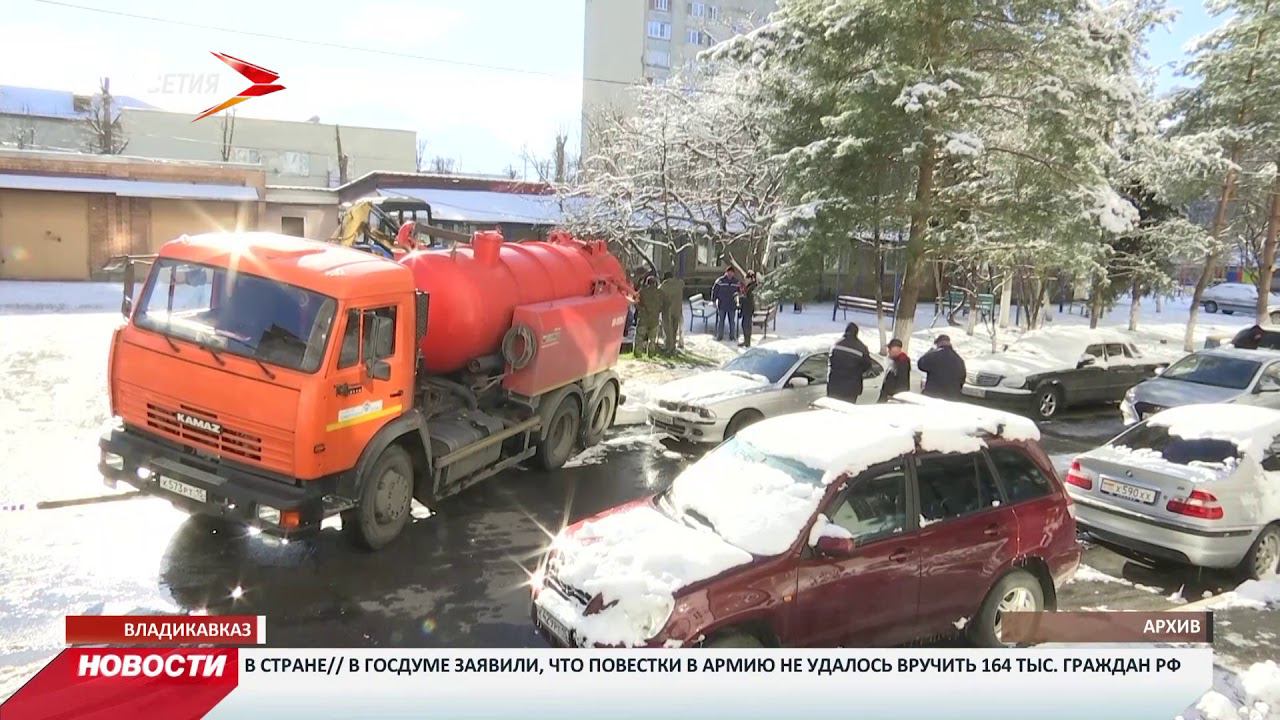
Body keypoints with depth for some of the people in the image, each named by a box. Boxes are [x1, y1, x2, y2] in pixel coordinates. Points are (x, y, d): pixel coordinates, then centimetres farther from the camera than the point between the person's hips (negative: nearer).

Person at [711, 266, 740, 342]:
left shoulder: (736, 282, 2)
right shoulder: (720, 280, -6)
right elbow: (714, 290, -2)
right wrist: (714, 301, -3)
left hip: (732, 305, 2)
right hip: (721, 305, -2)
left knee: (732, 321, 8)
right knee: (721, 321, 4)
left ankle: (732, 336, 18)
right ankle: (719, 335, 13)